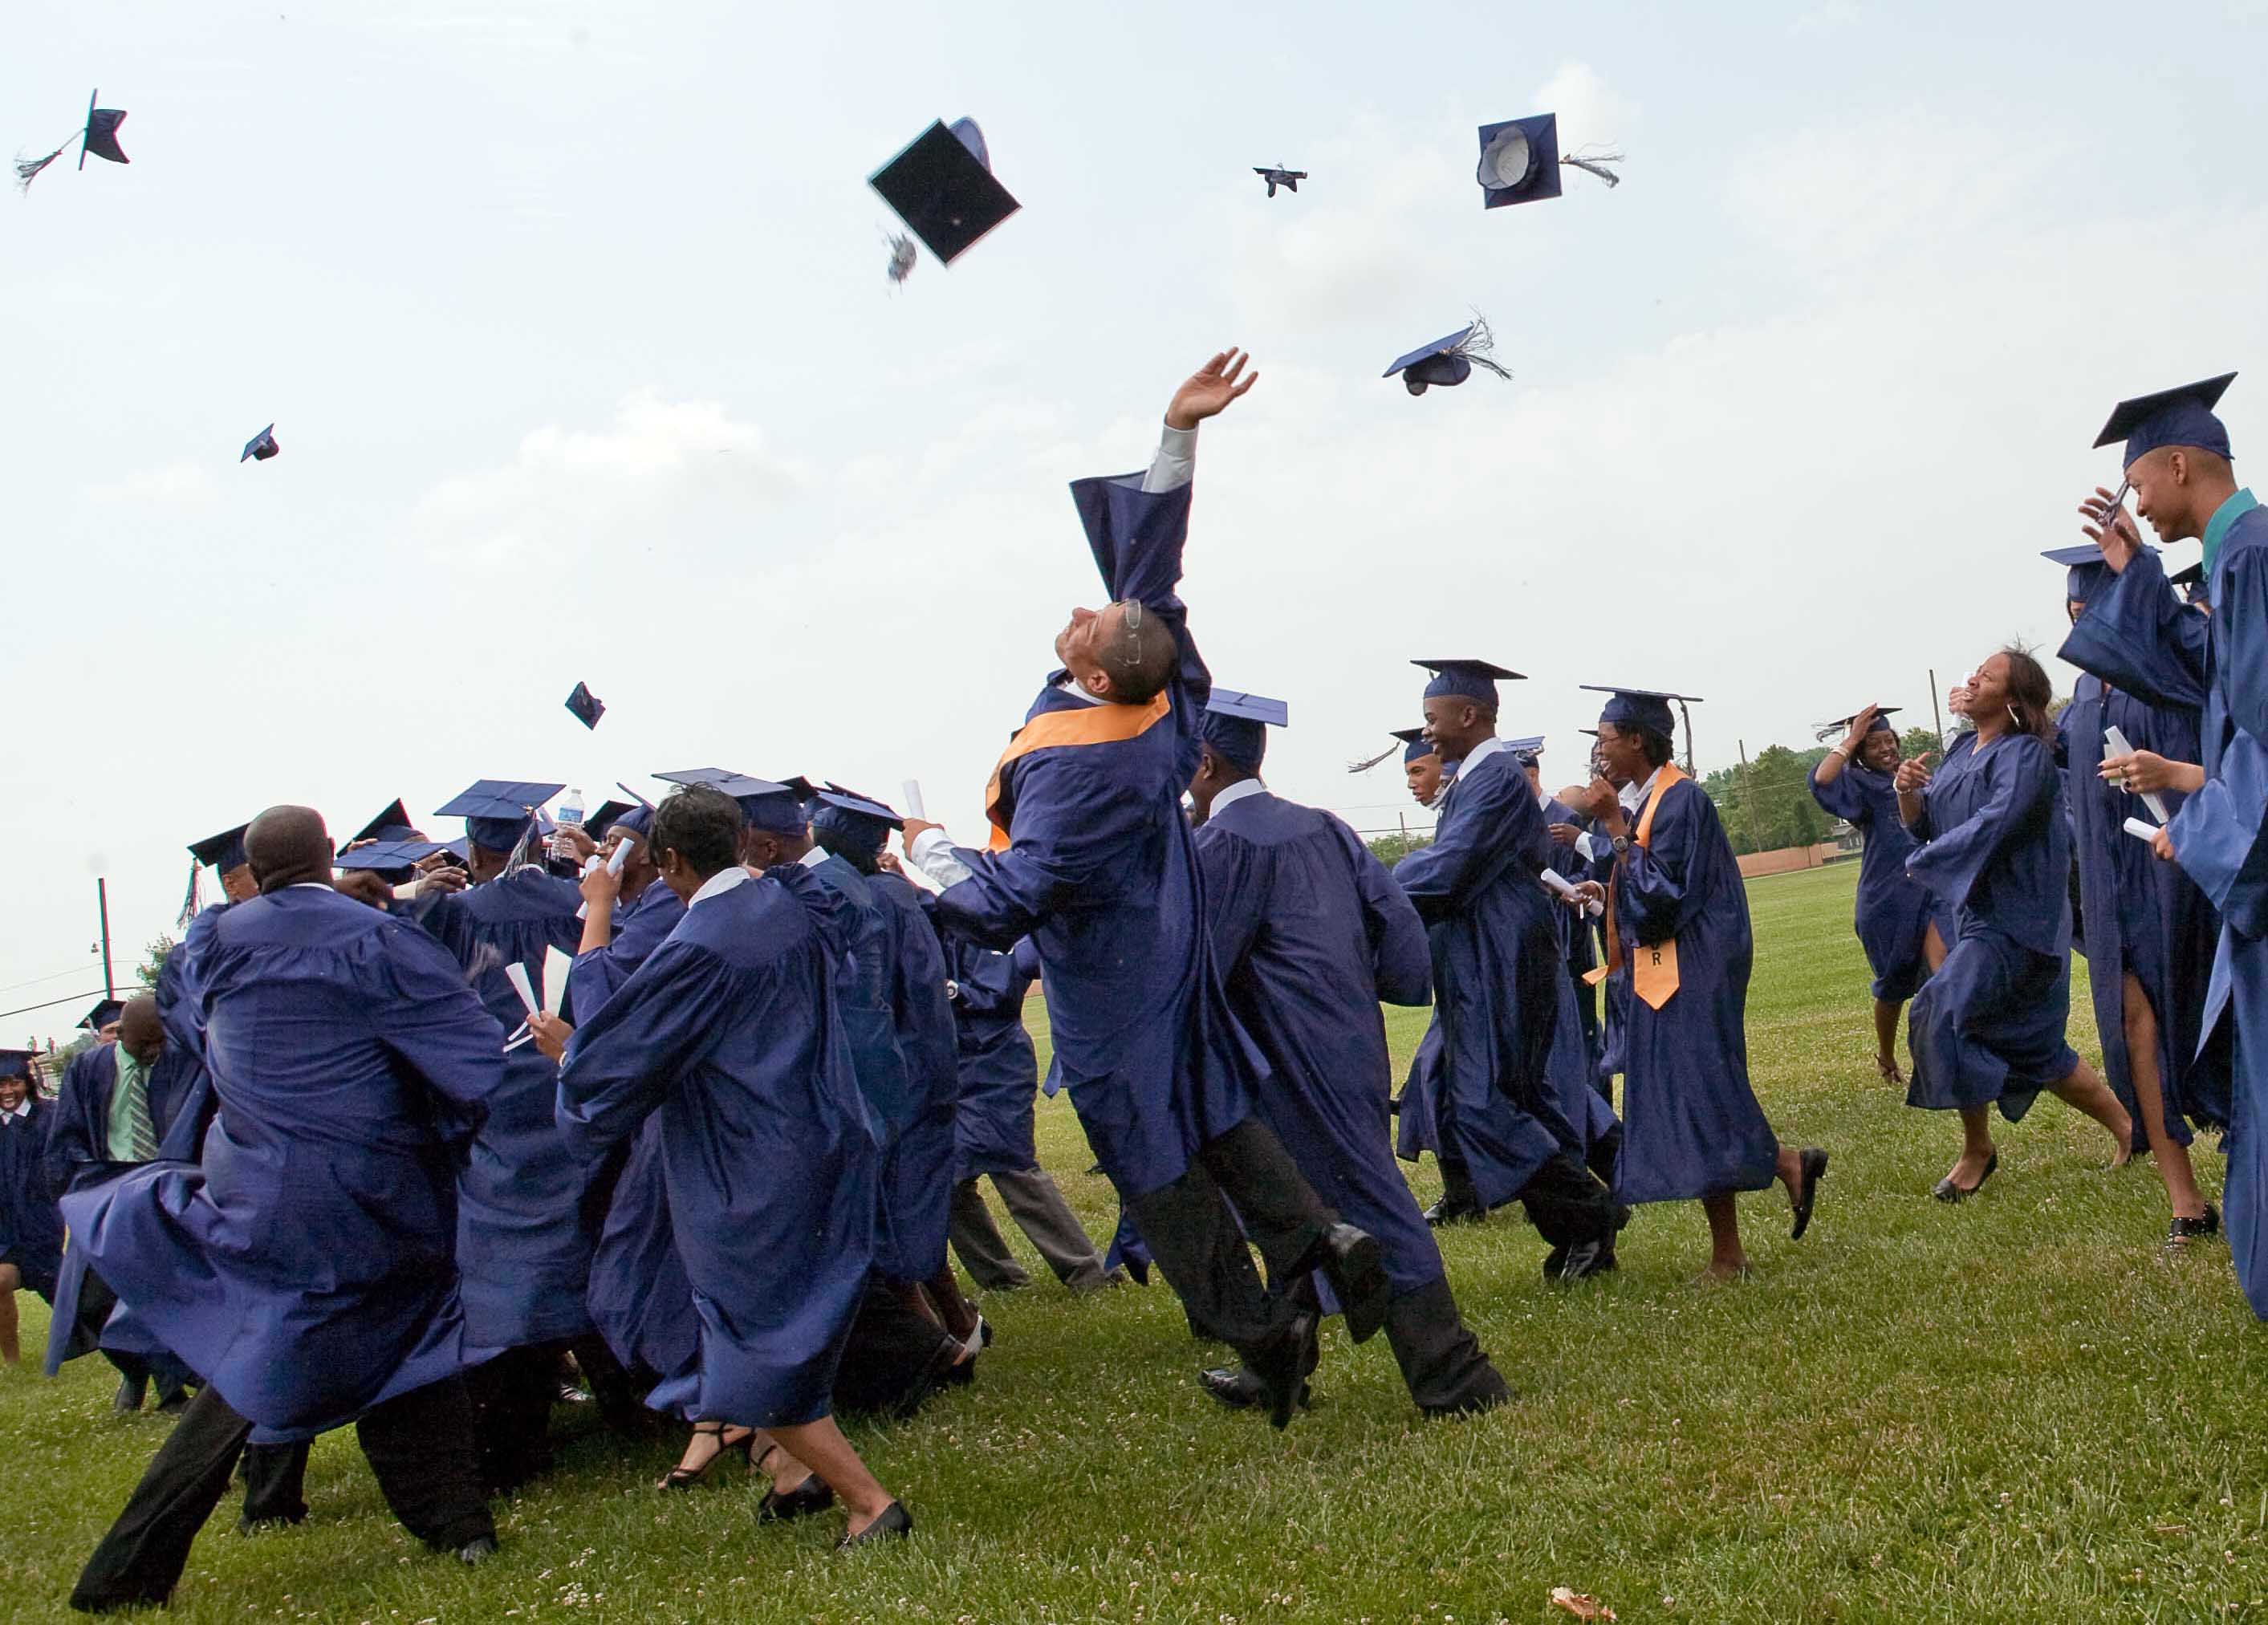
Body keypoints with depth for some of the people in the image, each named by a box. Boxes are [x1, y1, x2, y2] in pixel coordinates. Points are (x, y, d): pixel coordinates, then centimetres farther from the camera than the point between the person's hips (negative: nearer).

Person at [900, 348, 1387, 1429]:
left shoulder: (1073, 763, -30)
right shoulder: (1162, 701, -9)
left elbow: (1019, 894, -31)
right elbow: (1148, 565, 0)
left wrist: (927, 848, -15)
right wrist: (1177, 435, -2)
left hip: (1110, 987, -8)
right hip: (1173, 956, 8)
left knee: (1154, 1158, 5)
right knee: (1215, 1113, 21)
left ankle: (1257, 1327, 11)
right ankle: (1318, 1236, 8)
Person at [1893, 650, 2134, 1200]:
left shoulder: (2023, 754, -14)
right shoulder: (1966, 756, 12)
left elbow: (1998, 819, -28)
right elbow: (1923, 823, 14)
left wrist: (1923, 861, -17)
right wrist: (1907, 791, -8)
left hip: (2015, 918, -9)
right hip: (1978, 914, 9)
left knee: (1943, 1014, -19)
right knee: (2031, 1044, 15)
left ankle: (1977, 1149, -5)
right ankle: (2125, 1125, 30)